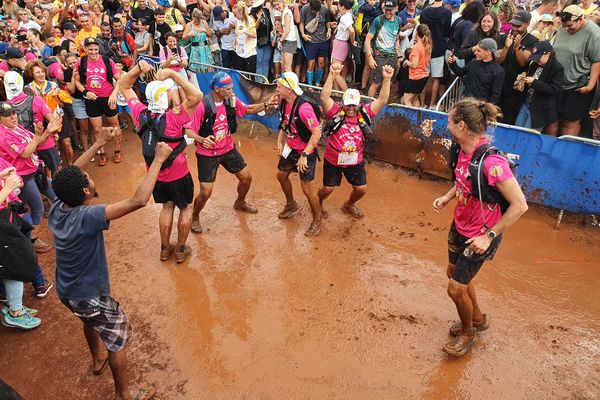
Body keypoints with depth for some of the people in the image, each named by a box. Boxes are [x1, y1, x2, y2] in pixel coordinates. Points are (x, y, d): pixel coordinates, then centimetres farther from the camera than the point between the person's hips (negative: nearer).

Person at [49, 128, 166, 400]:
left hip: (66, 291, 8)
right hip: (89, 296, -8)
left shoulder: (57, 207, -14)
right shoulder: (87, 217, -36)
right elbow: (139, 200, -45)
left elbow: (69, 175, 4)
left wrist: (99, 143, 5)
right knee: (119, 337, 13)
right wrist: (159, 159, -38)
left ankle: (97, 361, 61)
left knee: (89, 321, 36)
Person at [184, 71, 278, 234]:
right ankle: (194, 218, 23)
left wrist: (266, 104, -5)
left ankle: (240, 203, 45)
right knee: (206, 193, -8)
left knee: (246, 178, 13)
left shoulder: (231, 100, -7)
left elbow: (248, 109, 10)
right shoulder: (202, 106, -24)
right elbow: (188, 130, -20)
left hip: (228, 149, 6)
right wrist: (202, 140, -41)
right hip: (207, 154, -6)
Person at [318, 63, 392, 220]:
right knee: (328, 189, 9)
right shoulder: (336, 112, -17)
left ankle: (349, 205, 45)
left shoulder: (364, 113, -9)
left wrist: (387, 79, -29)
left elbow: (382, 100, -16)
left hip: (355, 161, 3)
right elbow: (324, 97, -32)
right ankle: (318, 204, 44)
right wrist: (332, 75, -42)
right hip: (333, 160, -3)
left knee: (361, 189, 12)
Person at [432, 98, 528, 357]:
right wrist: (447, 197, -4)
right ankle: (477, 319, 50)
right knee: (455, 273, 24)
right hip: (459, 226, 8)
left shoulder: (491, 162, -33)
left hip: (479, 236, -8)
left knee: (456, 288, 2)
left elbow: (519, 205, -28)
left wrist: (489, 236, -25)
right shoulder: (462, 150, -8)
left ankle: (467, 334, 32)